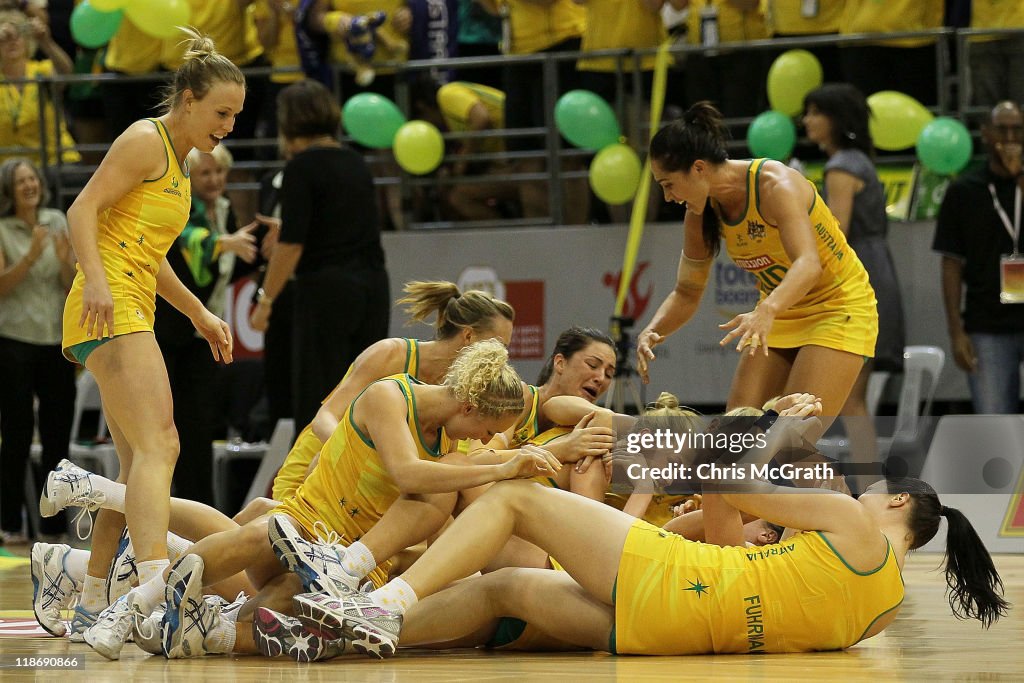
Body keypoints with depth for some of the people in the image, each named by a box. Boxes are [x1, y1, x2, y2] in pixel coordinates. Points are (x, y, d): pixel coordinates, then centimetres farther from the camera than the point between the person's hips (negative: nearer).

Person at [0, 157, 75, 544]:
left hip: (57, 339, 4)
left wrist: (65, 259, -12)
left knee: (58, 433, 4)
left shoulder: (58, 222, 8)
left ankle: (54, 525, 10)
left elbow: (72, 285, 8)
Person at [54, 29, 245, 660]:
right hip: (110, 308, -10)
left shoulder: (178, 160, 23)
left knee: (142, 465, 11)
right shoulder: (147, 140, -5)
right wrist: (96, 281, -29)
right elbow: (83, 209, -16)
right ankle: (155, 589, -41)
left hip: (132, 315, 10)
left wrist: (199, 313, 27)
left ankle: (93, 605, 19)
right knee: (158, 445, -24)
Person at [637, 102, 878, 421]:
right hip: (779, 315, 7)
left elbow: (808, 264, -41)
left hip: (837, 308, -7)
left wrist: (766, 311, -58)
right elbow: (687, 293, 5)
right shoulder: (700, 214, -6)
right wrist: (651, 332, -16)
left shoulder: (775, 185, -27)